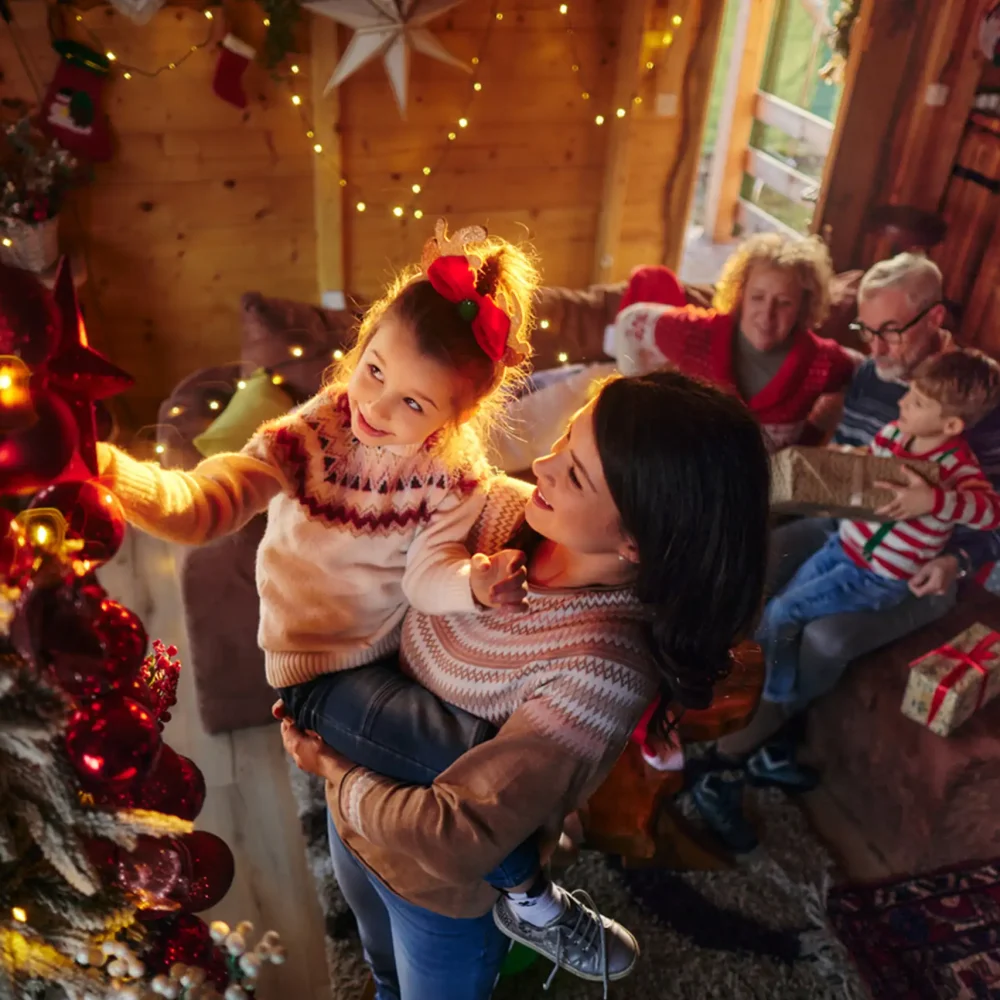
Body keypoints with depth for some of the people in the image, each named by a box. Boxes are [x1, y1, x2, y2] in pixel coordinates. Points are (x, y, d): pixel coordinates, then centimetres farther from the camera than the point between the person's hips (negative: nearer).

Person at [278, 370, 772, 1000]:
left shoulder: (601, 669, -39)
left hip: (441, 888, -5)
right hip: (356, 805, 5)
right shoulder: (506, 505, -21)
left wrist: (333, 772, -20)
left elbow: (455, 840, -32)